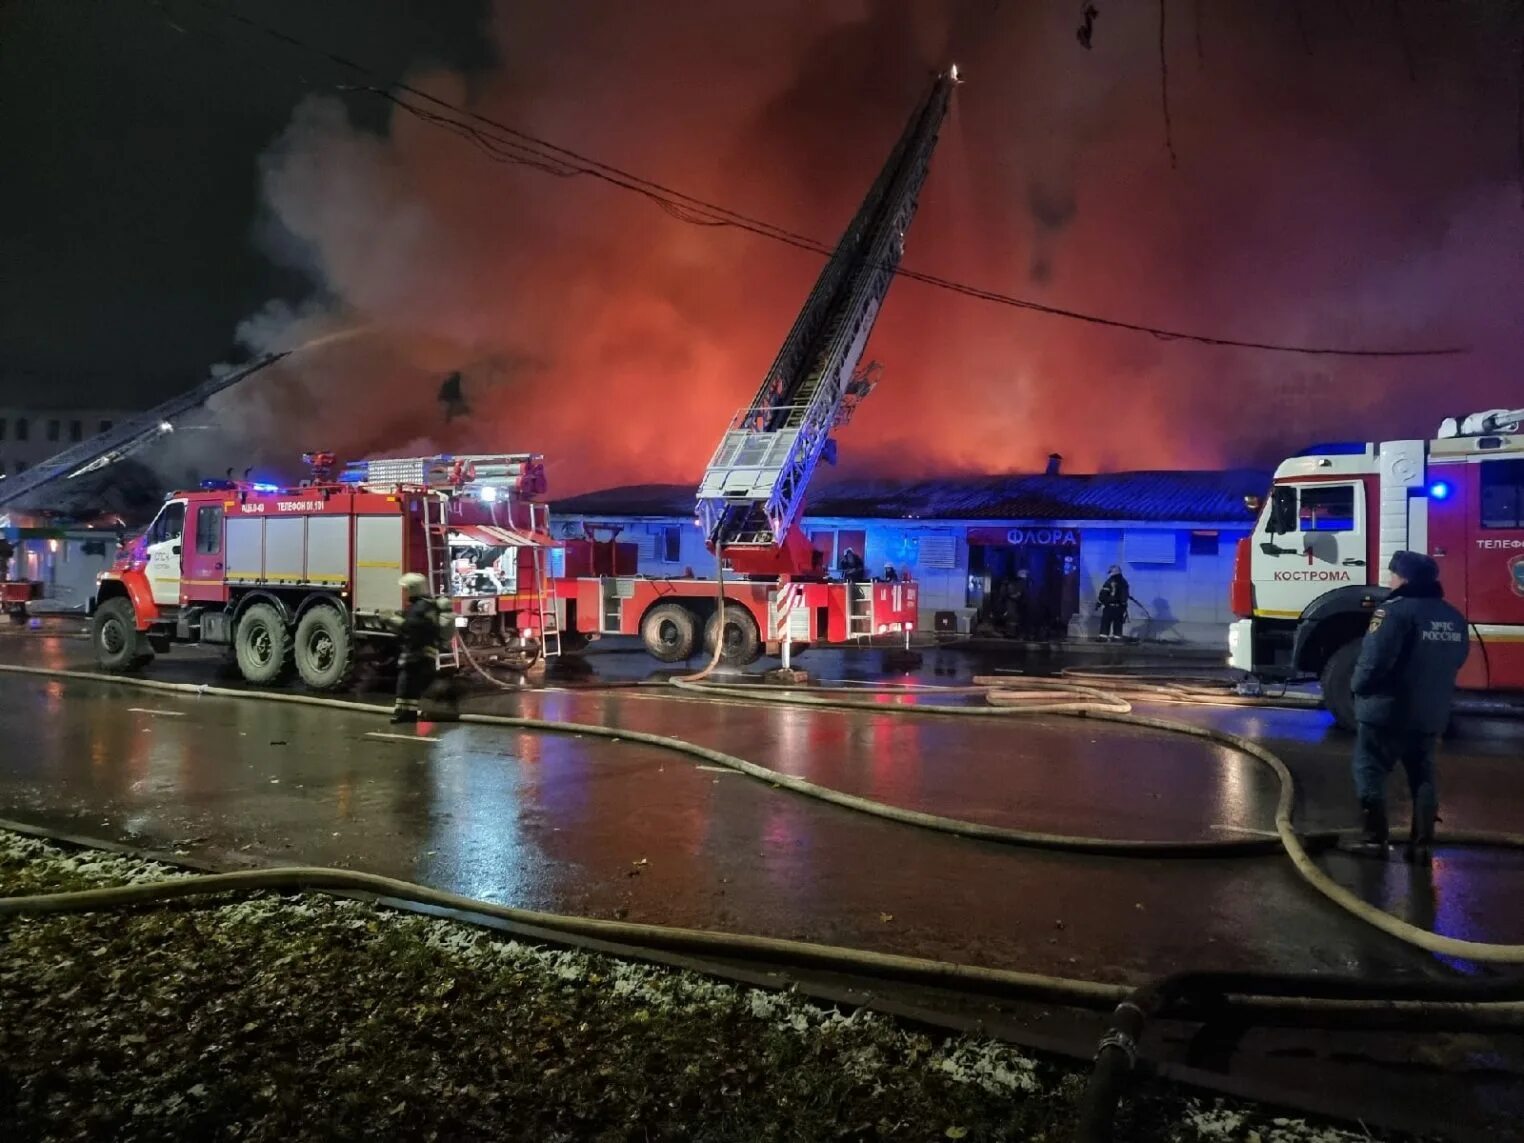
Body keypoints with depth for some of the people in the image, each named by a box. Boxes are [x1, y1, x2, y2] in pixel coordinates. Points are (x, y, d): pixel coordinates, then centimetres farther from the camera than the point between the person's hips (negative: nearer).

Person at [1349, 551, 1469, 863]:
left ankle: (1374, 839, 6)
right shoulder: (1454, 617, 7)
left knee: (1370, 773, 5)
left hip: (1386, 711, -7)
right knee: (1423, 776, 15)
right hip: (1432, 713, 7)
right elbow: (1456, 661, 18)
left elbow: (1374, 661, -23)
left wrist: (1358, 686, -6)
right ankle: (1423, 844, 14)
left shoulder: (1395, 611, -19)